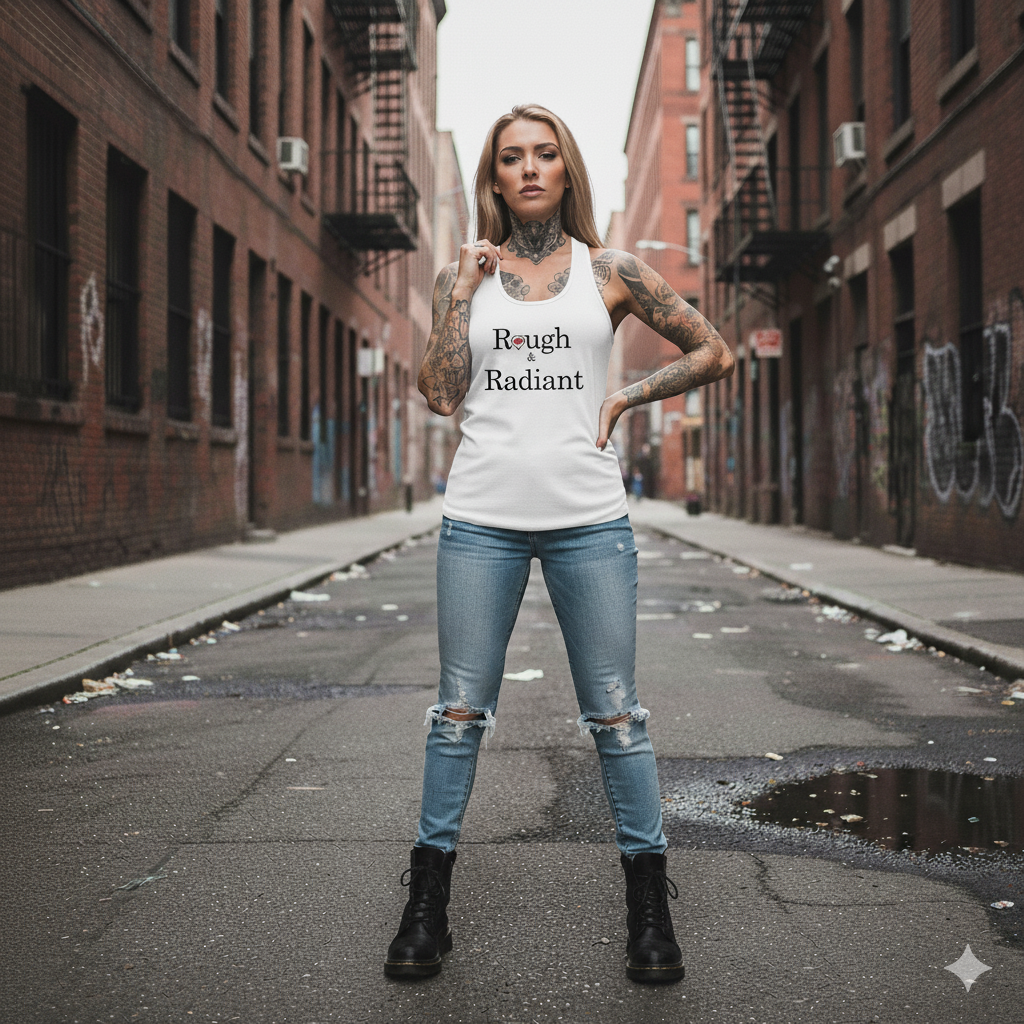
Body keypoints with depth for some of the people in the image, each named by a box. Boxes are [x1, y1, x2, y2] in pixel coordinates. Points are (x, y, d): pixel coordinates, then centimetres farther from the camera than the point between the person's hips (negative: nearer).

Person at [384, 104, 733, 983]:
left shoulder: (609, 272, 7)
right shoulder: (465, 273, 9)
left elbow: (714, 353, 11)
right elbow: (440, 395, -2)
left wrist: (626, 399, 4)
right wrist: (463, 290, -3)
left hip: (589, 517, -1)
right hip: (483, 517, 1)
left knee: (614, 713, 3)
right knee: (461, 709, 5)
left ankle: (649, 908, 13)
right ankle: (428, 904, 15)